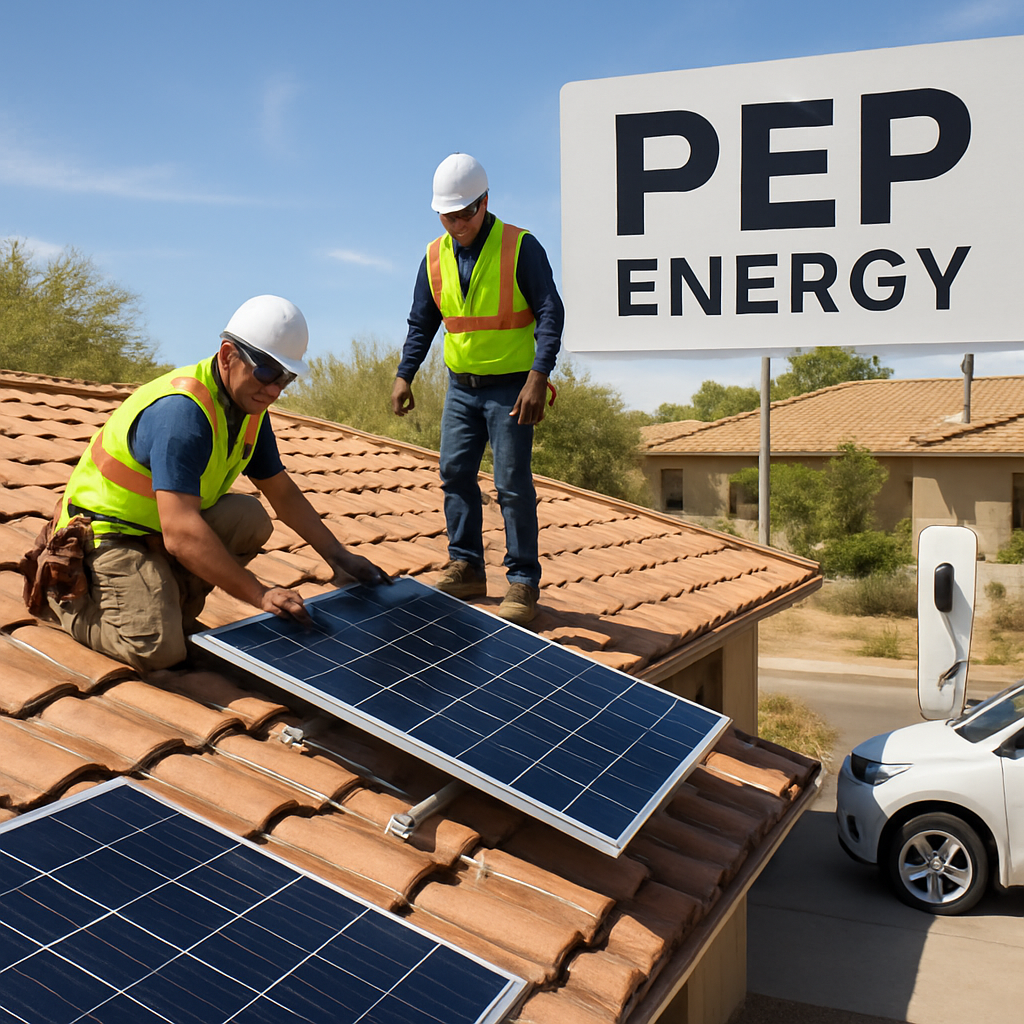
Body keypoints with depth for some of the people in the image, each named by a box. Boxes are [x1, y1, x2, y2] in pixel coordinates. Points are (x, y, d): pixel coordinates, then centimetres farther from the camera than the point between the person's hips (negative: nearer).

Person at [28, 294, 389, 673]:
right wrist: (260, 595, -37)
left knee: (249, 517, -16)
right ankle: (67, 591, 2)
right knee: (159, 650, -23)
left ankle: (173, 599, 2)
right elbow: (180, 534, -38)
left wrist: (338, 555, 2)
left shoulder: (249, 406, -2)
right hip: (108, 533, -8)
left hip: (162, 530, 8)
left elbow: (282, 491, 10)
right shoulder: (182, 410, -31)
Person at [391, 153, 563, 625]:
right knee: (455, 474, 5)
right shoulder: (435, 257, 5)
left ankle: (523, 581, 3)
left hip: (510, 386, -5)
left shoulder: (521, 248, -10)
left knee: (513, 484, -5)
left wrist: (538, 377, -22)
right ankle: (466, 567, 17)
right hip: (461, 386, 5)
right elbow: (421, 322, 15)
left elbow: (550, 314, -12)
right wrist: (404, 375, 5)